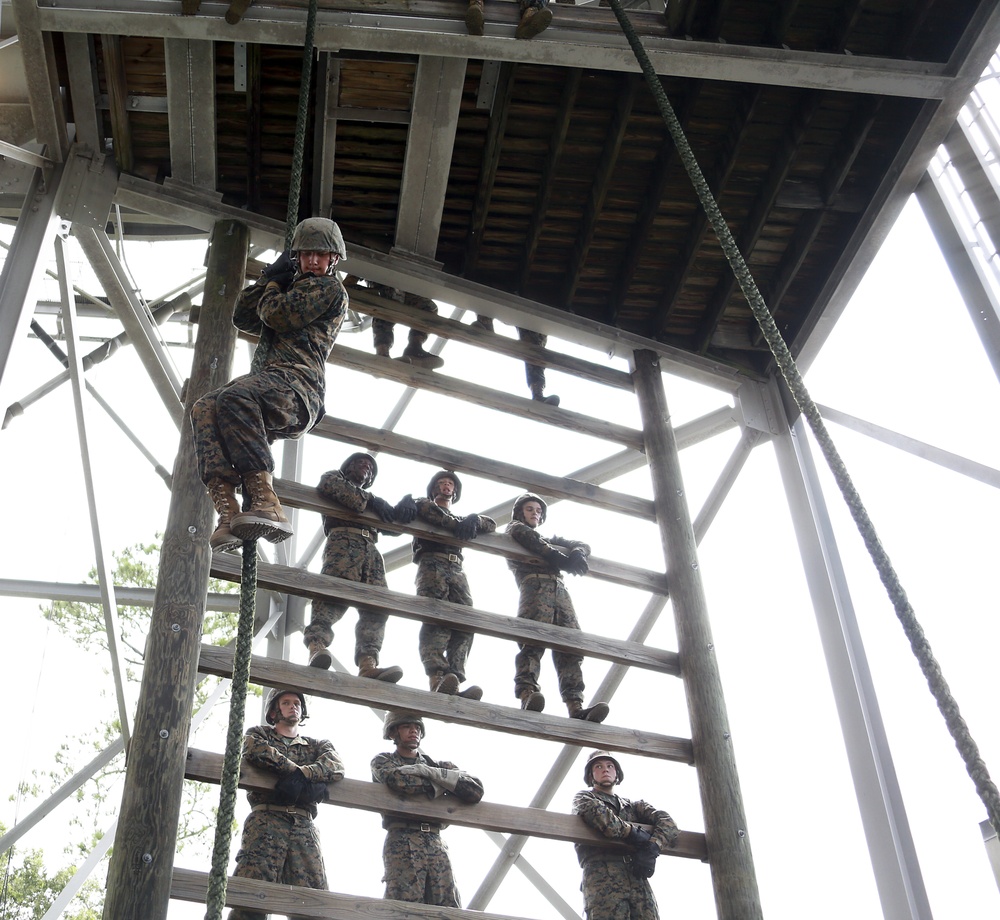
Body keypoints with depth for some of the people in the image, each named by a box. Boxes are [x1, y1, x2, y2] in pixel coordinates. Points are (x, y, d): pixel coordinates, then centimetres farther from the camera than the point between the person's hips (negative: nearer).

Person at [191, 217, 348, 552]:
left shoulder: (330, 289, 7)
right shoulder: (292, 287, 35)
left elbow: (275, 313, -5)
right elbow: (242, 317, 28)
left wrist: (273, 285, 16)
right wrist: (270, 277, 19)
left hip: (296, 388, -8)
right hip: (266, 383, 8)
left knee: (234, 397, -37)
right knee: (205, 408, -23)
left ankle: (268, 505, -44)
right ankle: (229, 514, -39)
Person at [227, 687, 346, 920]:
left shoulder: (318, 745, 29)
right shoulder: (258, 734, 24)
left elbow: (337, 767, 5)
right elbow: (254, 751, -3)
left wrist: (301, 775, -12)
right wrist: (295, 770, -5)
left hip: (304, 826, 3)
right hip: (266, 819, -2)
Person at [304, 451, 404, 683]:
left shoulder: (373, 502, 43)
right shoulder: (335, 476, 27)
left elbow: (395, 527, 33)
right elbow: (330, 485, 0)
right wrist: (370, 500, -1)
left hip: (371, 549, 5)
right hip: (343, 539, -5)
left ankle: (368, 665, -34)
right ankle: (317, 647, -47)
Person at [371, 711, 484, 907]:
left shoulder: (437, 766, 23)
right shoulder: (382, 761, 16)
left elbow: (475, 791, 5)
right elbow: (399, 780, -9)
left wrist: (429, 772, -2)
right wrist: (435, 787, 5)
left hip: (436, 844, 3)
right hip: (402, 843, -3)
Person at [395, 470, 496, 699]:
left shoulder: (460, 519, 38)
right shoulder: (424, 505, 27)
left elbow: (491, 524, 21)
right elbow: (424, 508, 1)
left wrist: (473, 520, 0)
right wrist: (455, 524, -11)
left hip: (457, 570, 4)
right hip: (431, 564, -4)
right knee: (436, 617, -26)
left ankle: (455, 682, -34)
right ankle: (438, 679, -44)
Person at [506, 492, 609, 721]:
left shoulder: (550, 540, 41)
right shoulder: (514, 529, 27)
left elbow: (582, 545, 29)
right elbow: (526, 537, 3)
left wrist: (578, 554, 2)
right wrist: (559, 558, -6)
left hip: (559, 589, 5)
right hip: (534, 584, -5)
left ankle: (576, 708, -29)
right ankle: (527, 695, -42)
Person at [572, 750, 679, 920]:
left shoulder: (632, 806, 33)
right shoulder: (584, 797, 24)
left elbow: (667, 822, 15)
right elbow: (596, 812, -2)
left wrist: (652, 849, -5)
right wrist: (631, 832, 1)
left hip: (637, 877, 4)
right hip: (602, 875, -3)